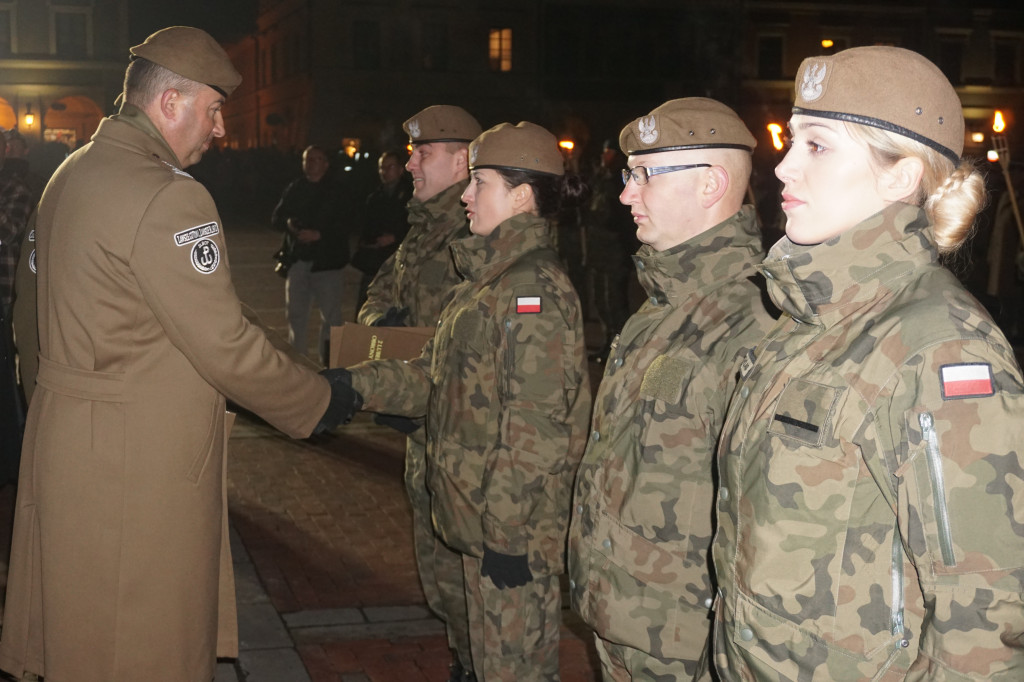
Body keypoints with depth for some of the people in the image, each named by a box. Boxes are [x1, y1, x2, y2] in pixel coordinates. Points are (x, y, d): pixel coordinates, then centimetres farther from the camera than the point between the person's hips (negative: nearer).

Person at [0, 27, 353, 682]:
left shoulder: (73, 174, 11)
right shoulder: (168, 196, -20)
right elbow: (226, 347, -20)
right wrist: (321, 402, -7)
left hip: (68, 441, 10)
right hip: (140, 462, -9)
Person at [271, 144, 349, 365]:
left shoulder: (336, 191, -3)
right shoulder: (294, 188, 11)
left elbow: (344, 227, -10)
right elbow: (276, 218, 12)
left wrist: (319, 234, -21)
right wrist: (288, 224, -9)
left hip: (326, 261, -4)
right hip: (298, 261, 4)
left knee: (331, 314, -7)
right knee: (296, 313, 9)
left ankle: (329, 361, -1)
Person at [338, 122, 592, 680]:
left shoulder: (534, 286, -19)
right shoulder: (491, 276, 14)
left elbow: (535, 425, -23)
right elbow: (435, 376, 16)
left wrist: (507, 529, -22)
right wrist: (360, 385, 5)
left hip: (513, 529, -10)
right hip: (482, 515, 10)